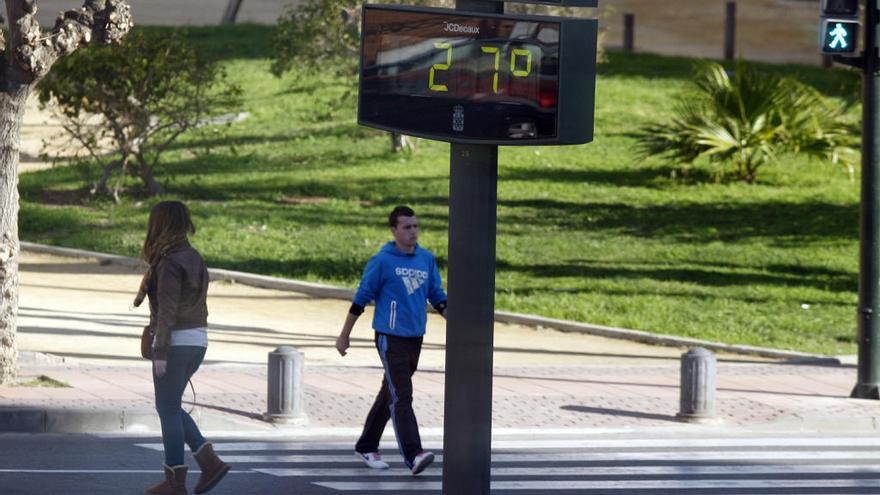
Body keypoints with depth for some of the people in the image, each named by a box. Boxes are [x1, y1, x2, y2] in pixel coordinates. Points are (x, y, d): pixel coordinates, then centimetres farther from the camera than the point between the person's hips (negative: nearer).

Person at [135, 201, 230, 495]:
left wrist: (161, 354, -20)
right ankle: (209, 462, 7)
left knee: (168, 409, 1)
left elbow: (167, 311, -20)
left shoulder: (170, 263, -16)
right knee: (170, 407, 17)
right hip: (196, 341, 9)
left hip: (174, 341, -9)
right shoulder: (193, 258, 11)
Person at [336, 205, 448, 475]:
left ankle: (367, 447, 28)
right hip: (390, 338, -6)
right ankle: (413, 455, -24)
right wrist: (344, 336, 1)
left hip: (414, 338, 6)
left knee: (390, 394, 15)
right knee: (401, 397, -14)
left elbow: (437, 297, 14)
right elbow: (361, 298, -3)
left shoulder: (426, 259, 8)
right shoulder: (382, 261, -8)